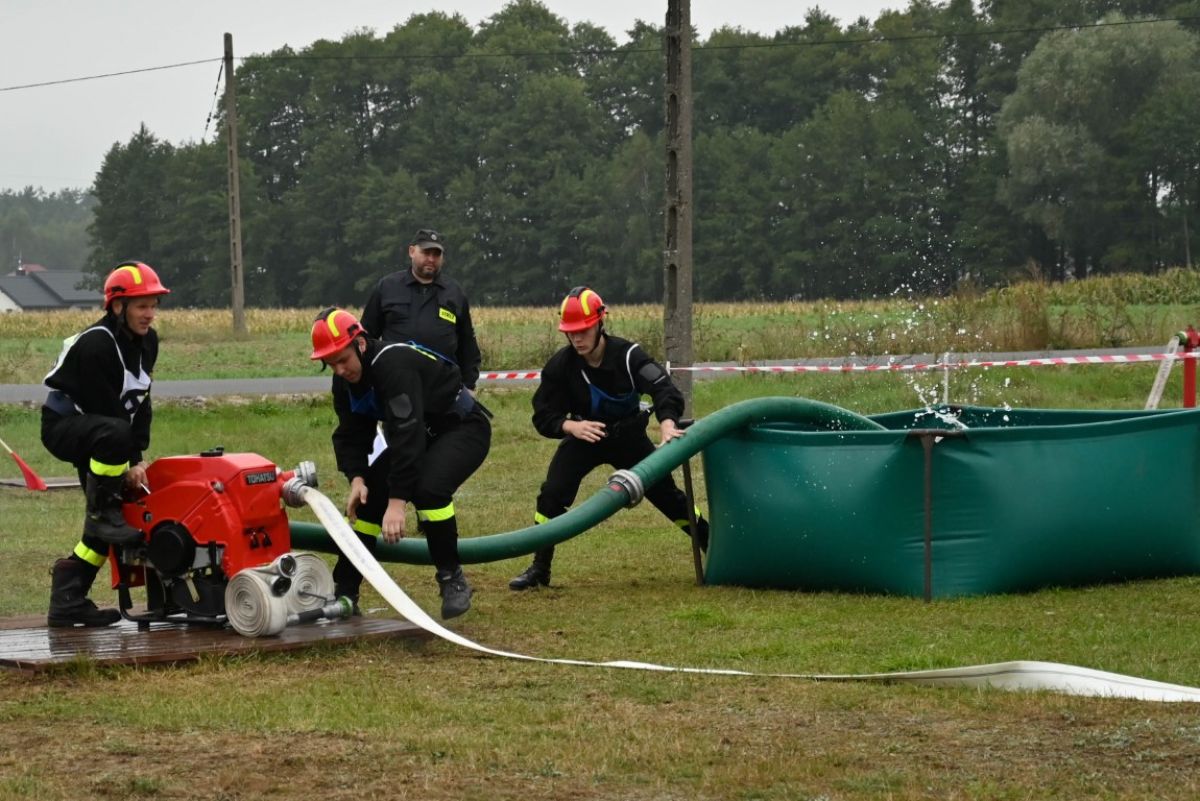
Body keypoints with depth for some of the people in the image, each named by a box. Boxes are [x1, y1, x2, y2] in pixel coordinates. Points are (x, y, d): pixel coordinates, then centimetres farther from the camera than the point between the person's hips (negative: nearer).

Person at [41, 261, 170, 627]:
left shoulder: (147, 342, 3)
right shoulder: (96, 345, -24)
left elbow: (139, 404, 5)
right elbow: (104, 408, -23)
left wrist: (137, 459, -5)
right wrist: (126, 463, -19)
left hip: (94, 433, 9)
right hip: (63, 425, -9)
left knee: (109, 525, 2)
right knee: (114, 434, -41)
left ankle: (67, 601, 9)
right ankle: (103, 514, -23)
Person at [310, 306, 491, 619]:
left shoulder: (395, 365, -33)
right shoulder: (346, 382, -6)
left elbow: (407, 435, -39)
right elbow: (351, 436, -2)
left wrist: (397, 501, -41)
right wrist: (356, 478, -22)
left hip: (463, 429, -8)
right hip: (418, 436, 8)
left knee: (428, 488, -33)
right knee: (364, 499, -2)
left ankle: (452, 579, -15)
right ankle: (344, 592, 9)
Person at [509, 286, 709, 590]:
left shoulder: (627, 355, -25)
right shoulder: (560, 365, -19)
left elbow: (665, 390, -36)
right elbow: (543, 416, -15)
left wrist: (667, 424, -57)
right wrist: (572, 426, -38)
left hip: (629, 437, -1)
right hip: (583, 437, 1)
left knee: (666, 494, -1)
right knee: (552, 494, -16)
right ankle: (539, 568, -4)